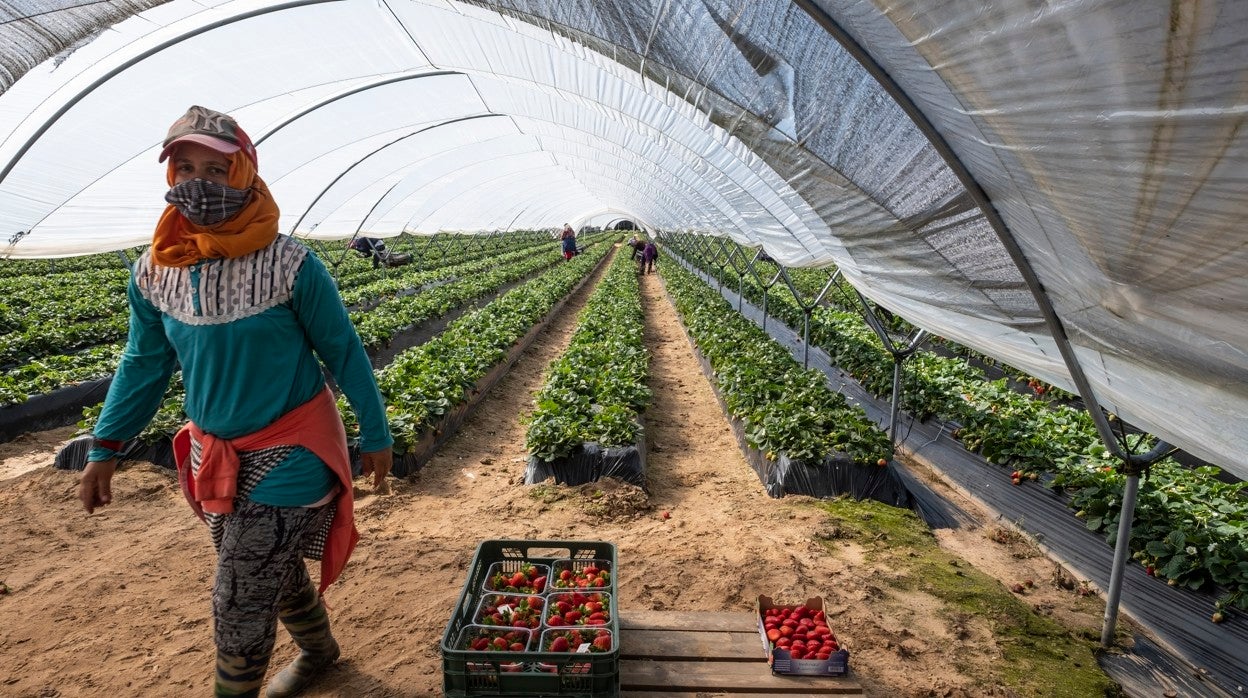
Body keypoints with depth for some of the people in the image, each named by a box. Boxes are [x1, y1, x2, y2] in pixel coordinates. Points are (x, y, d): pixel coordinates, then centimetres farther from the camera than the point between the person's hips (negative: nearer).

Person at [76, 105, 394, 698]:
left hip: (289, 454, -6)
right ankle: (318, 649, 49)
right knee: (276, 573, 23)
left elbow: (343, 352, -10)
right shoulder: (153, 273, -3)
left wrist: (375, 434, -4)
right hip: (214, 455, 6)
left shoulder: (288, 264, -19)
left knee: (240, 603, 1)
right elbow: (144, 364, 9)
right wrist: (105, 448, 4)